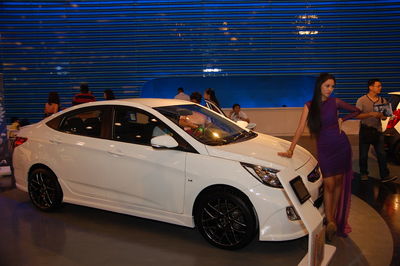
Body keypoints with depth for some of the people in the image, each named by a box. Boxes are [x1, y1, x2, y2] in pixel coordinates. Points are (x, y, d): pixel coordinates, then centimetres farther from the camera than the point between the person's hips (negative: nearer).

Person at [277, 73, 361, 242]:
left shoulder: (335, 102, 0)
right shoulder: (309, 106, -2)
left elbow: (357, 111, 13)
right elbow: (300, 129, -10)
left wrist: (342, 120, -3)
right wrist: (291, 150, -17)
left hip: (341, 146, 1)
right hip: (323, 148, -1)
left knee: (338, 182, 7)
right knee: (329, 184, -5)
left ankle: (334, 217, 20)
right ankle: (330, 222, 3)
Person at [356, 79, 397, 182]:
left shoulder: (383, 100, 6)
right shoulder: (362, 100, -7)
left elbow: (385, 117, 12)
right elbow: (357, 115, -14)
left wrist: (382, 116, -12)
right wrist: (371, 114, -26)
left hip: (377, 131, 3)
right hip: (365, 130, -3)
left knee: (381, 154, -1)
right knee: (363, 155, 7)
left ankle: (384, 176, 5)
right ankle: (364, 174, 24)